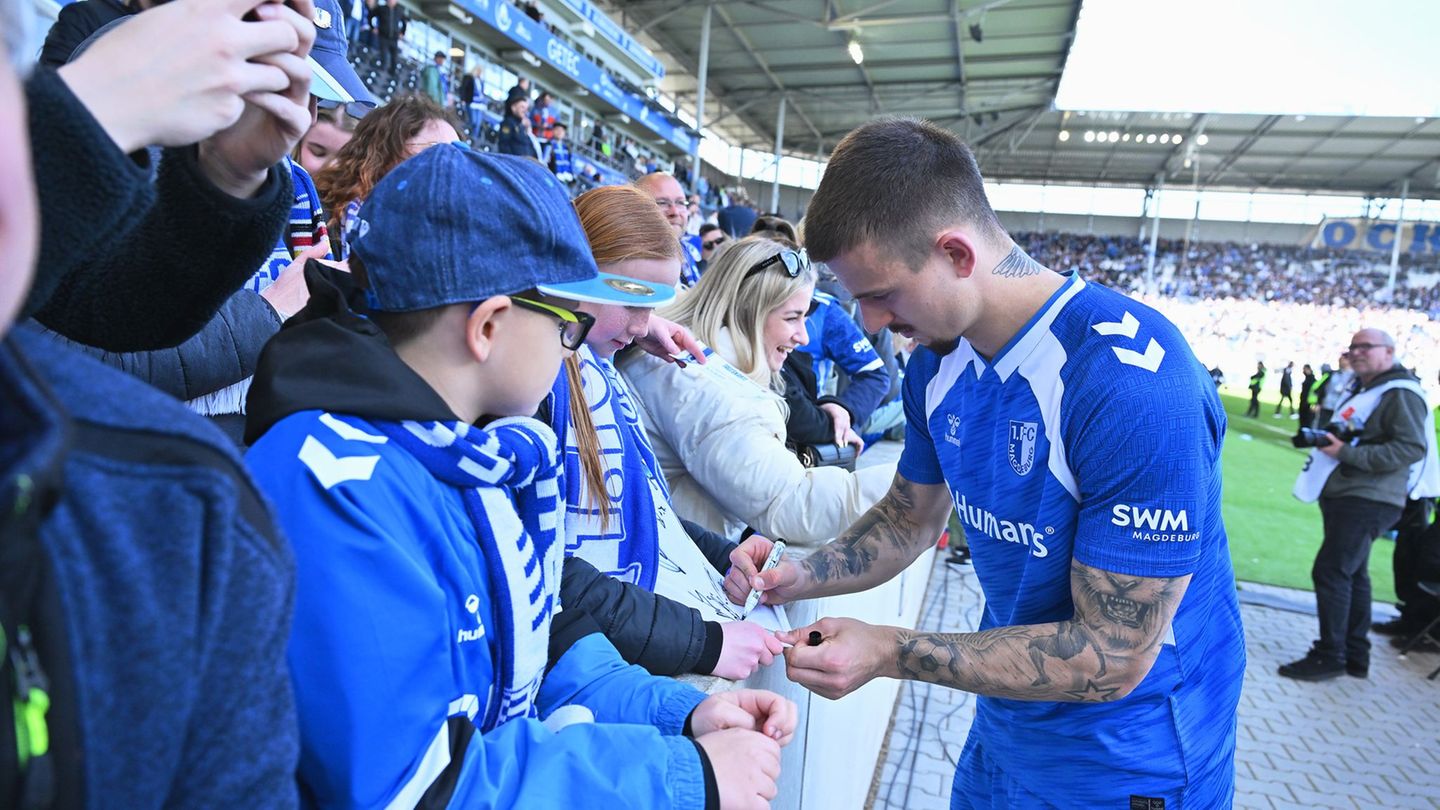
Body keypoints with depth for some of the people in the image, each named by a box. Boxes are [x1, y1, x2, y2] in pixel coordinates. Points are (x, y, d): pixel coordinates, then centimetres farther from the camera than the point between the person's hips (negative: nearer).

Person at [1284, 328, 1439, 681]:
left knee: (1330, 572, -11)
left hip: (1367, 502, -10)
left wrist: (1346, 452, -25)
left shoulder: (1400, 394, -12)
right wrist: (1326, 437, 7)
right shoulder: (1363, 390, 19)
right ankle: (1356, 656, 23)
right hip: (1345, 497, 11)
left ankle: (1330, 656, -3)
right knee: (1353, 575, 14)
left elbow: (1412, 448, -22)